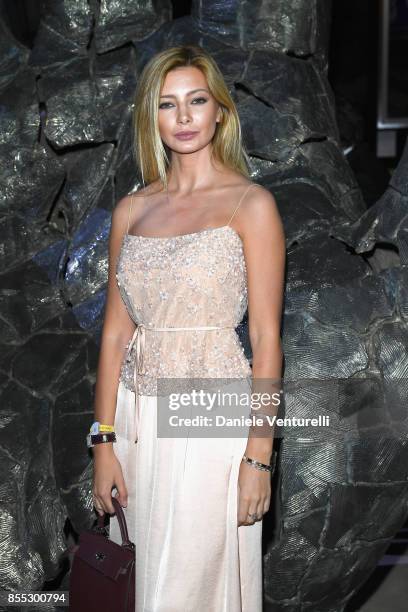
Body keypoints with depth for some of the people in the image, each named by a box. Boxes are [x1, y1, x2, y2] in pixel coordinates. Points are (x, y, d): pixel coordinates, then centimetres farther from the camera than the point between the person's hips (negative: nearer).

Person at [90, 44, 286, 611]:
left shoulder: (252, 204, -5)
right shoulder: (131, 209, 8)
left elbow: (266, 337, -8)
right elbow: (116, 331, 7)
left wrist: (258, 455, -11)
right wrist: (105, 442, 2)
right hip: (139, 416, 5)